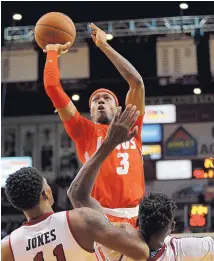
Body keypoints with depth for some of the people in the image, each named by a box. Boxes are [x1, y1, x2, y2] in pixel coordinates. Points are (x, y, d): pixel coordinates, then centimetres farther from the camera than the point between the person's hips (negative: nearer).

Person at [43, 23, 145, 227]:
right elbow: (52, 87, 8)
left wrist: (104, 46, 14)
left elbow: (137, 82, 11)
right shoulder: (86, 131, 13)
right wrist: (52, 52, 20)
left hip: (134, 218, 3)